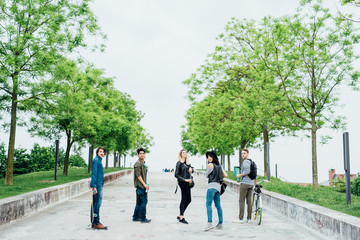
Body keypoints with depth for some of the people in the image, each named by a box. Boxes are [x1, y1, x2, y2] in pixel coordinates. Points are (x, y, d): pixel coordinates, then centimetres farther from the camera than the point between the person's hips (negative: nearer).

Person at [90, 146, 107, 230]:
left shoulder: (99, 160, 18)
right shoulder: (96, 160, -12)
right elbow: (94, 174, -18)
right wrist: (94, 186, -22)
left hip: (98, 185, 10)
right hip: (97, 185, -10)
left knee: (95, 203, 12)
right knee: (97, 203, -8)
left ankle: (93, 223, 17)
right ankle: (96, 223, -5)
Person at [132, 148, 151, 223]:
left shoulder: (143, 163, 17)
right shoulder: (138, 163, -13)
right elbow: (138, 175, -19)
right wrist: (144, 184, -20)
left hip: (142, 185, 10)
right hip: (140, 185, -10)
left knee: (139, 202, 13)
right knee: (144, 201, -7)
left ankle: (135, 217, 19)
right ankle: (143, 218, -2)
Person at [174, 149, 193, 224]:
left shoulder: (187, 163, 14)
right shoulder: (179, 163, -8)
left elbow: (192, 170, 16)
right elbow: (176, 175, -12)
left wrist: (191, 168, -7)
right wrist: (185, 180, -17)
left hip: (187, 183, 8)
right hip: (183, 183, -8)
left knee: (188, 200, 11)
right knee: (184, 199, -3)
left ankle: (180, 216, 21)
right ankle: (181, 218, 7)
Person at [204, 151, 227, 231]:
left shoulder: (210, 165, -3)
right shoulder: (219, 166, 18)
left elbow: (207, 175, 6)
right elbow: (225, 175, 17)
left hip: (212, 185, -8)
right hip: (218, 186, 8)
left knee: (208, 204, -15)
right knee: (218, 205, 9)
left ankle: (210, 223, -27)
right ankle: (220, 224, 10)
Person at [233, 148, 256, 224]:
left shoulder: (246, 161, -11)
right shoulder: (251, 162, 17)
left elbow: (247, 171, -24)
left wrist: (239, 175, -11)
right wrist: (255, 183, 28)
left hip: (245, 183, -8)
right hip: (251, 184, 9)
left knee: (241, 200, -4)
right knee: (249, 201, 8)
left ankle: (241, 218, -3)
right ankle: (249, 218, 10)